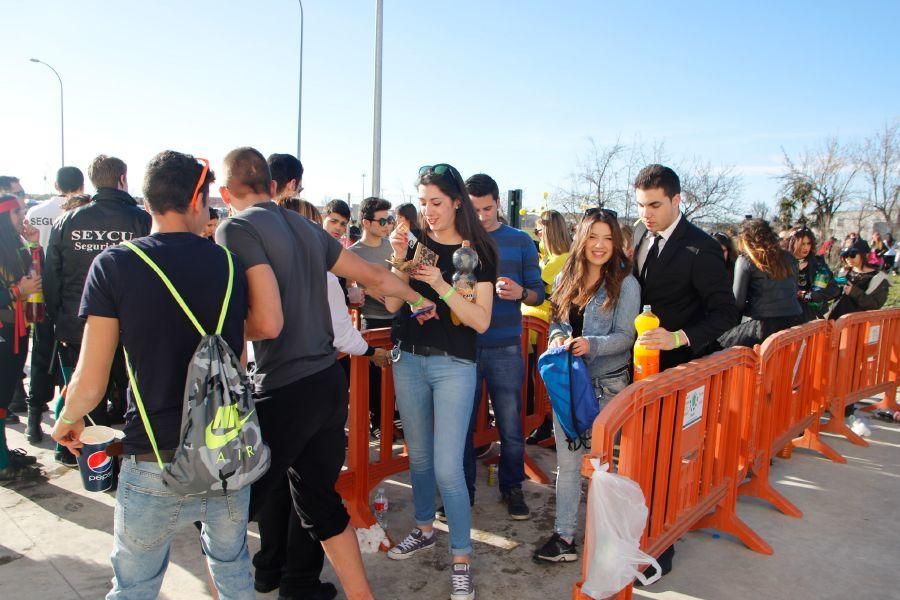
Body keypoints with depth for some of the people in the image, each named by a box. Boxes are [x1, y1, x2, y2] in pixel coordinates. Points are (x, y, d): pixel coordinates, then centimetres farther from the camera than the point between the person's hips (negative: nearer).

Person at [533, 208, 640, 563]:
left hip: (607, 384, -4)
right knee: (567, 461, 9)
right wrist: (558, 337, -9)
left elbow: (625, 336, -11)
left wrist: (592, 345, -28)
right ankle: (564, 535, 18)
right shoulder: (565, 280, 7)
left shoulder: (625, 284, -7)